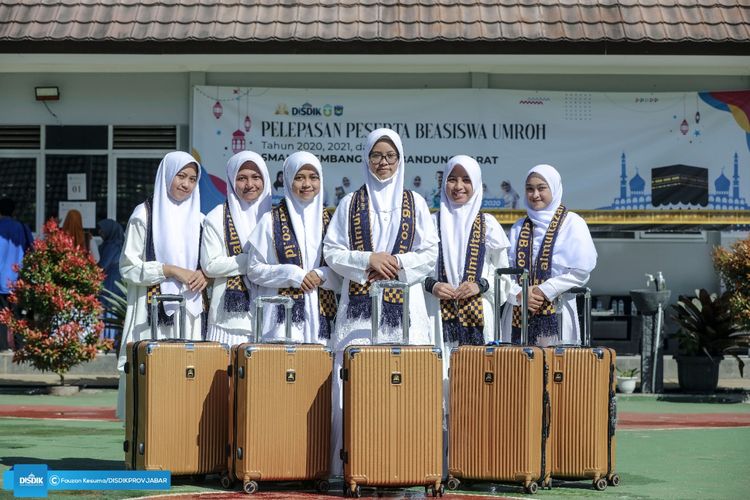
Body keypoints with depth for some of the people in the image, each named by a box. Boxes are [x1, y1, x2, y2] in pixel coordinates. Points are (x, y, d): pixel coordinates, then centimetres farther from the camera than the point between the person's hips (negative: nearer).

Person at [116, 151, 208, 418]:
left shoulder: (197, 219, 16)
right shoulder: (145, 214, 1)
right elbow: (128, 266, -4)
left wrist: (203, 274, -1)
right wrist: (170, 270, -13)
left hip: (188, 310, 4)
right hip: (153, 312, -4)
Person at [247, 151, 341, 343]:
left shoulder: (329, 220, 11)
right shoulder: (271, 221, 5)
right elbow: (254, 270, 3)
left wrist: (322, 275, -8)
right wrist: (291, 274, -10)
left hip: (322, 314, 2)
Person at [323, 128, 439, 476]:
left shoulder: (415, 203, 11)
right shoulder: (351, 203, 11)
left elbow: (429, 255, 5)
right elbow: (331, 252, 5)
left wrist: (396, 263, -9)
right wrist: (368, 260, -9)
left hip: (403, 306, 0)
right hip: (359, 306, 0)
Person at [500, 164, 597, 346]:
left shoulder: (571, 223, 1)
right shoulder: (519, 227, 16)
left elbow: (581, 271, -6)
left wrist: (544, 290, -12)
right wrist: (518, 294, -9)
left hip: (556, 316, -4)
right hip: (518, 315, 4)